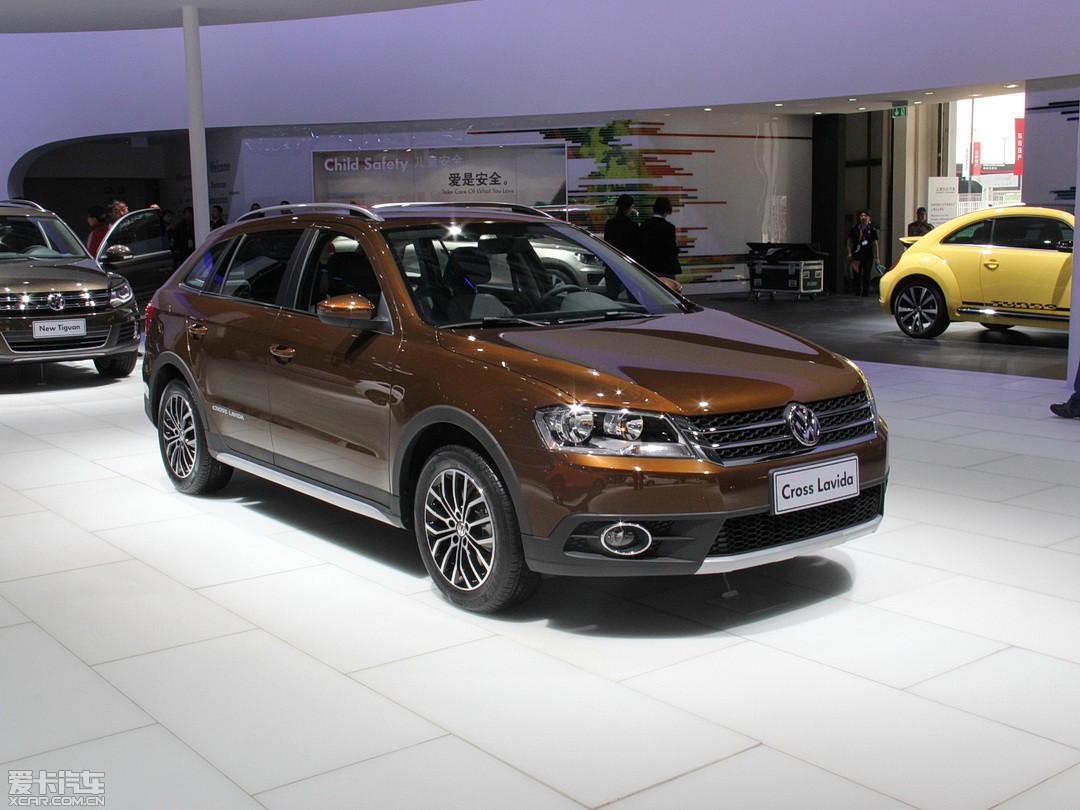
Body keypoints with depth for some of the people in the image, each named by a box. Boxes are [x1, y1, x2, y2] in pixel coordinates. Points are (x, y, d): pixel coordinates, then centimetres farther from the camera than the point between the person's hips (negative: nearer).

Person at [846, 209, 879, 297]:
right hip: (856, 256, 1)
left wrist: (876, 258, 1)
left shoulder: (872, 229, 2)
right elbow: (849, 242, 8)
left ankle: (865, 294, 4)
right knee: (857, 276, 4)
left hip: (868, 257, -1)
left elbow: (875, 244, 4)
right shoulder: (854, 228, 2)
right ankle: (857, 294, 14)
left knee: (866, 276, -2)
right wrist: (849, 253, -3)